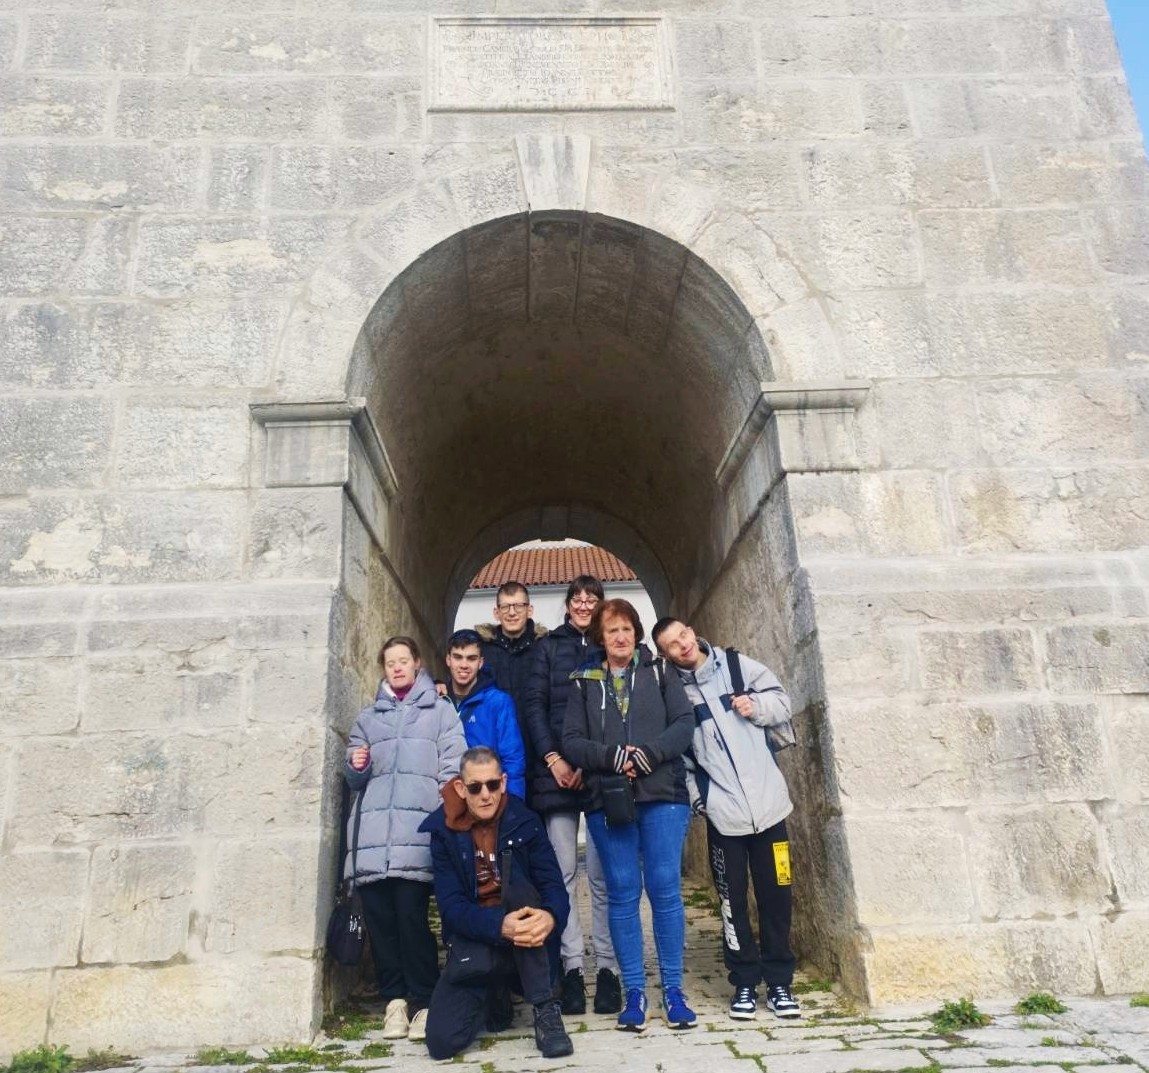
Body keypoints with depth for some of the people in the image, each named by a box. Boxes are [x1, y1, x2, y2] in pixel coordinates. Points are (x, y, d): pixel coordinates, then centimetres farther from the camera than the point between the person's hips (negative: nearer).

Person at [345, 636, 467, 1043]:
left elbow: (452, 770, 4)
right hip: (373, 833, 4)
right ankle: (395, 998, 14)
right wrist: (356, 766, -1)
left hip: (417, 830, -3)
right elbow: (356, 779, 22)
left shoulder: (440, 711, 12)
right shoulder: (368, 717, 22)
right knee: (378, 917, 1)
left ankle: (423, 1001, 2)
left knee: (411, 914, -10)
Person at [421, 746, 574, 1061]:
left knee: (519, 889, -32)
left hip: (522, 939, 0)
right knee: (441, 1041, -18)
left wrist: (550, 917, -36)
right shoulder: (443, 831, -8)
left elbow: (554, 885, -11)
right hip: (475, 939, 1)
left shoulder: (524, 821, -7)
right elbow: (451, 906, -15)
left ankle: (545, 1009, -21)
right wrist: (499, 926, -34)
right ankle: (493, 995, 16)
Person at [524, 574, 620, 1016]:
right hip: (556, 770, 1)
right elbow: (534, 704, 5)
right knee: (563, 872, 0)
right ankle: (571, 967, 8)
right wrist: (553, 758, -7)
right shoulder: (548, 646, 11)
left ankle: (607, 967, 8)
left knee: (601, 874, 0)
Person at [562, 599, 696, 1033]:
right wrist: (612, 756, -15)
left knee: (664, 889, 0)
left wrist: (648, 753, -15)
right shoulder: (583, 683, 9)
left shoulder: (660, 674, 10)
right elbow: (571, 741, 1)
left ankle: (673, 989, 13)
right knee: (622, 893, 4)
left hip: (662, 794, 0)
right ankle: (634, 991, 15)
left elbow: (684, 724, 0)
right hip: (607, 800, 1)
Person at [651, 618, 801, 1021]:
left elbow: (782, 701, 9)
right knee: (733, 901, 6)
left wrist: (756, 705, -10)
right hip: (722, 811, -1)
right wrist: (694, 794, -6)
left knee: (776, 895, 9)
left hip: (767, 801, 1)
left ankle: (779, 982, 23)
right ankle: (745, 982, 22)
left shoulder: (738, 666, 2)